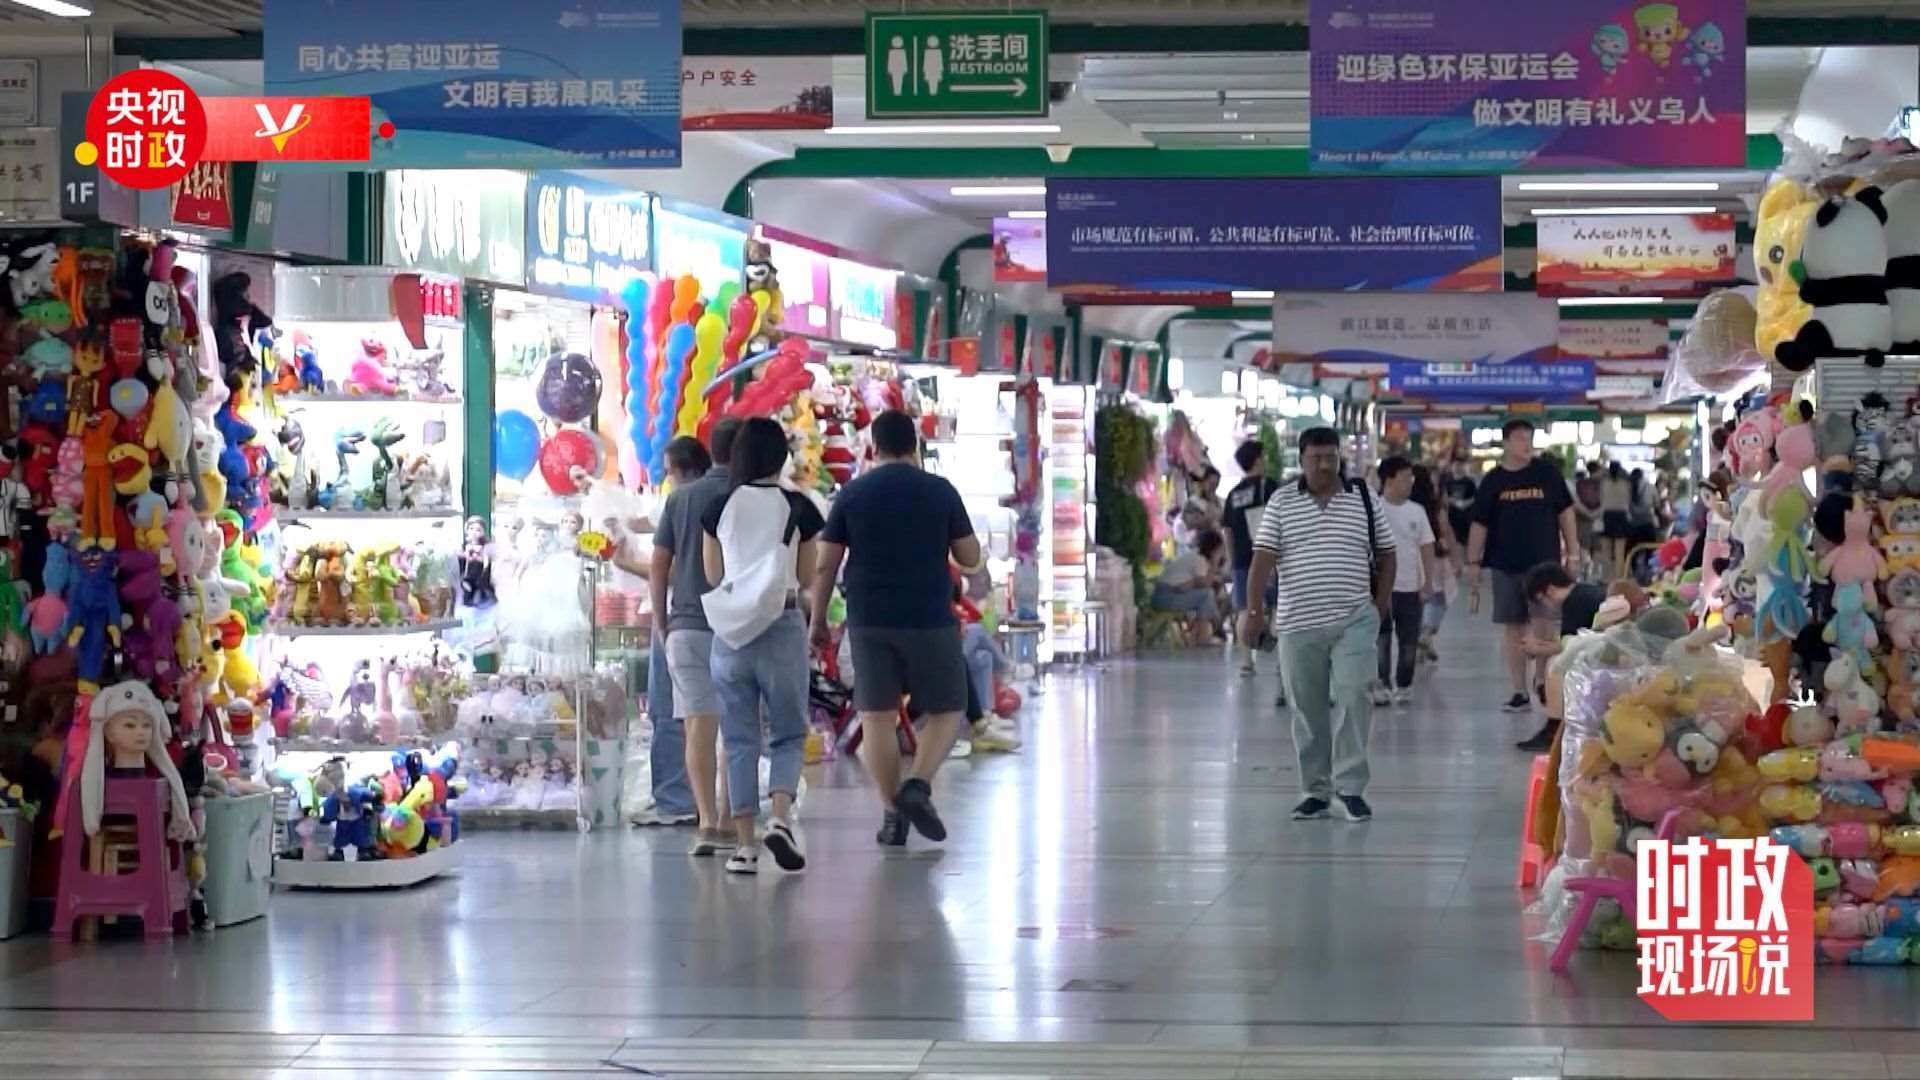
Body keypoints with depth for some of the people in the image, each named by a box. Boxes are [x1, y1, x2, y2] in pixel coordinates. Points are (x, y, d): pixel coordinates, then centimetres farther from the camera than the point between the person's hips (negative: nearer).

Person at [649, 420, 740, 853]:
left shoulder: (680, 498, 5)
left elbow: (659, 567, 6)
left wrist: (662, 624, 15)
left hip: (685, 624, 1)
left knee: (698, 726, -2)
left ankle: (706, 820, -13)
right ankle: (727, 823, 10)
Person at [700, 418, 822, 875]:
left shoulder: (719, 508, 0)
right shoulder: (797, 508, -3)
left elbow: (713, 574, 7)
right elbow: (806, 577, 3)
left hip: (730, 629, 1)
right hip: (782, 627, -1)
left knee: (740, 739, 7)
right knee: (788, 734, 9)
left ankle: (745, 844, 4)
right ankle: (781, 819, -13)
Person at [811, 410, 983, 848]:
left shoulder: (852, 494, 3)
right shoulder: (940, 491, 0)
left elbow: (826, 564, 2)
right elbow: (971, 558, 3)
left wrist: (818, 619, 12)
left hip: (869, 621, 1)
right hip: (929, 619, -1)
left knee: (876, 715, 5)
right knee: (947, 710, 10)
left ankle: (891, 813, 3)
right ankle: (919, 785, -11)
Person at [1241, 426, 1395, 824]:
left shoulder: (1363, 499, 7)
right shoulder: (1281, 502, 4)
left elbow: (1386, 553, 14)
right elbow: (1263, 558, -2)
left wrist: (1381, 601, 5)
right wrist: (1254, 609, -10)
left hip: (1354, 620, 0)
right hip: (1299, 623, 1)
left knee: (1352, 696, -14)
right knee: (1308, 709, 5)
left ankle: (1350, 786, -7)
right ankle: (1315, 790, 15)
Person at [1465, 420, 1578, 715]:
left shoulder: (1546, 472, 2)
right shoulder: (1493, 480, 3)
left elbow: (1565, 511, 7)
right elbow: (1479, 524, 6)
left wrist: (1572, 552, 3)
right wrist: (1473, 564, 2)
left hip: (1544, 561, -1)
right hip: (1505, 565, 1)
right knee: (1512, 627, 4)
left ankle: (1544, 680, 18)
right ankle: (1520, 692, 10)